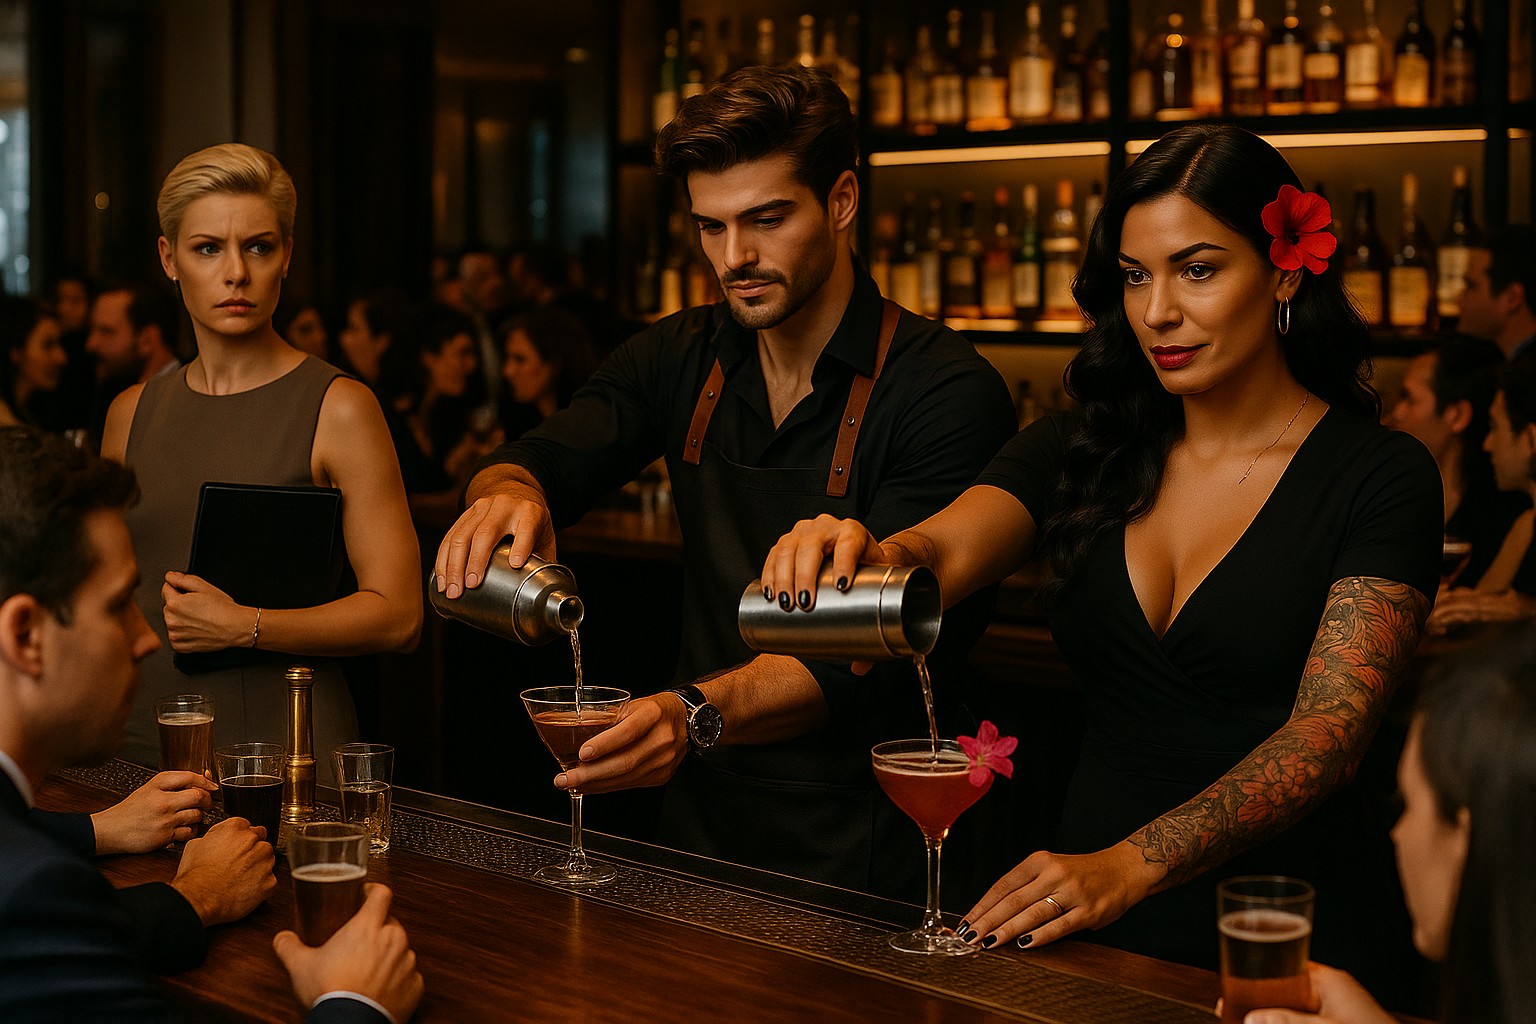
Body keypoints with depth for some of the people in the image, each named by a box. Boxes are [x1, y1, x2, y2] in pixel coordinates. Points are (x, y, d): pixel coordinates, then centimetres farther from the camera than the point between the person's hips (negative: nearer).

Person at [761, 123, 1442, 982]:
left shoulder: (1380, 476, -4)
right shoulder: (1083, 452, 9)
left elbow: (1328, 734, -13)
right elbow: (945, 551, -8)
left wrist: (1127, 868, -26)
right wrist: (868, 555, -33)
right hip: (1096, 938, 4)